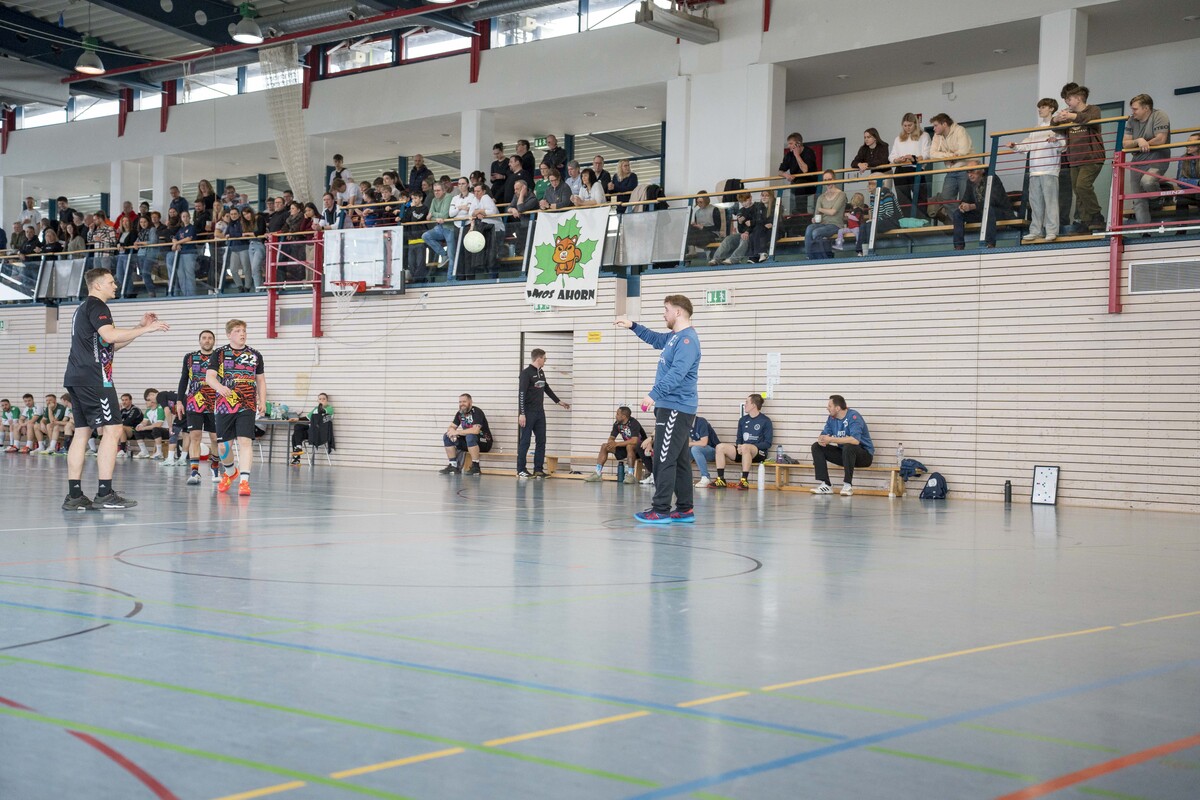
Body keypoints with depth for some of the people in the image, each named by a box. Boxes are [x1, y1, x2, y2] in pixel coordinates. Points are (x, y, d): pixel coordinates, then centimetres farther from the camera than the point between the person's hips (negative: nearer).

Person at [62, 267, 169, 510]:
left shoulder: (83, 308, 26)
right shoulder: (96, 306, -6)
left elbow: (110, 345, 26)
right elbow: (109, 335, -24)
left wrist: (141, 327, 19)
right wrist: (146, 329, -18)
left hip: (76, 379, 10)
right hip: (94, 379, -10)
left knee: (82, 432, 7)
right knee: (111, 430, -10)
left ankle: (74, 496, 5)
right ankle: (105, 494, -14)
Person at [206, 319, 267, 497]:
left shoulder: (255, 355, 10)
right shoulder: (220, 354, 5)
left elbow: (261, 381, 16)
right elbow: (209, 377, -6)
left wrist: (262, 401, 6)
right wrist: (219, 386, -26)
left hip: (247, 406, 0)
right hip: (224, 406, 1)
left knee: (245, 441, -15)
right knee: (223, 445, 6)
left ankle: (244, 481, -19)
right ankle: (230, 472, 35)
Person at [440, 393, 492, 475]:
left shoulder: (477, 412, -19)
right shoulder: (460, 413, 4)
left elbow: (476, 430, -33)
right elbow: (452, 427, 8)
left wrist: (457, 432, -27)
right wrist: (452, 431, -19)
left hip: (484, 442, -8)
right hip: (468, 441, 8)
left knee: (470, 436, -39)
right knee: (446, 436, -4)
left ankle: (475, 467, -30)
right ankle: (453, 466, -7)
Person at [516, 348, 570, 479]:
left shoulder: (541, 373, 13)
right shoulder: (526, 373, -11)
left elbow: (547, 389, 27)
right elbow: (521, 394, -15)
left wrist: (559, 402, 32)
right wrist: (521, 414, -20)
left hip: (539, 412, 8)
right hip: (528, 413, -8)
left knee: (541, 441, 6)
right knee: (525, 441, -3)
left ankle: (538, 469, 11)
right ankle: (521, 470, 3)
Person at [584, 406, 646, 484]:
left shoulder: (634, 423, -24)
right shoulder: (617, 424, -2)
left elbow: (634, 441, -36)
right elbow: (611, 438, 3)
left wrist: (617, 444, -34)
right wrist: (611, 443, -23)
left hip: (640, 448, -7)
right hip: (626, 448, 8)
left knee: (629, 446, -40)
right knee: (604, 446, -4)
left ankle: (630, 475, -35)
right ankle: (598, 474, -8)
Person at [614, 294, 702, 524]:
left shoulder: (687, 339, -16)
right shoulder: (674, 337, 16)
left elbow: (677, 372, -27)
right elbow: (655, 339, 38)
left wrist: (654, 394, -32)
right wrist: (633, 326, 30)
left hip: (675, 408, -10)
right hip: (672, 407, 10)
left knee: (664, 460, -10)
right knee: (680, 460, 11)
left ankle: (661, 511, -10)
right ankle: (684, 510, 14)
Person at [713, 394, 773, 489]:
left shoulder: (765, 421, -2)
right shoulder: (743, 420, 16)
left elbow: (767, 443, -7)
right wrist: (739, 446, -6)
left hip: (759, 452, -6)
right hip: (743, 452, 6)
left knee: (745, 447, -39)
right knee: (720, 447, -14)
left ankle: (744, 480, -38)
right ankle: (721, 479, -18)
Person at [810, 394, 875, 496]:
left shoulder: (853, 417, -21)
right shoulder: (832, 418, 2)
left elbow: (855, 440, -36)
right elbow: (824, 435, 3)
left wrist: (831, 439, -32)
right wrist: (821, 440, -24)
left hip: (864, 454, -8)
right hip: (843, 453, 8)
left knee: (848, 447, -39)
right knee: (816, 447, -4)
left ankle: (848, 485, -26)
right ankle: (824, 485, -12)